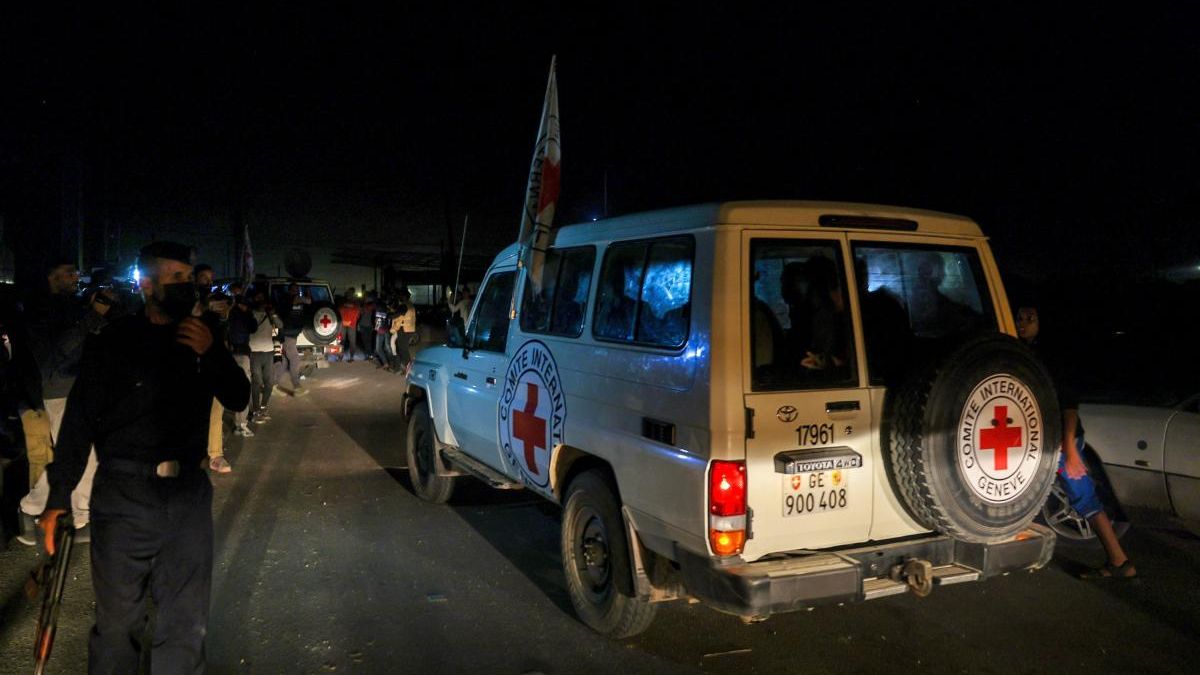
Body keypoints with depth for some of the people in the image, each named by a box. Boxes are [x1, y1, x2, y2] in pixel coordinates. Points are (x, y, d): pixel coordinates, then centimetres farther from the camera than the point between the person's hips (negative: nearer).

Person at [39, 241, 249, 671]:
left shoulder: (201, 338, 8)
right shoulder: (113, 342, -4)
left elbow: (238, 398, 5)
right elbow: (80, 418, -5)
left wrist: (211, 355, -12)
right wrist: (59, 497, -10)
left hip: (189, 493, 4)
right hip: (124, 494, -3)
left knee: (186, 623, 12)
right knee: (118, 621, 6)